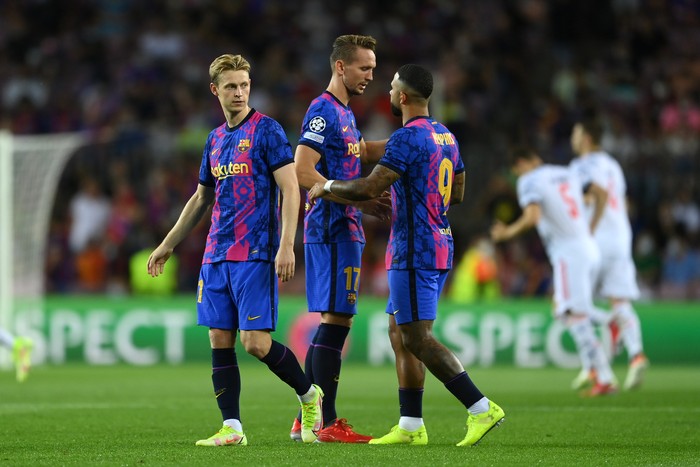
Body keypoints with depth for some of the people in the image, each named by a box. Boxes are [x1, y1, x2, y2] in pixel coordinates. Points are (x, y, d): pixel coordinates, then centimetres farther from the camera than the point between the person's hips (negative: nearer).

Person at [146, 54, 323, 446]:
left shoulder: (266, 130, -4)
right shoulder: (216, 139, 15)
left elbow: (290, 188, -10)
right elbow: (201, 199, 25)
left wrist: (287, 245, -20)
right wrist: (167, 246, 25)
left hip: (255, 255, -7)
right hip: (217, 257, 7)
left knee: (256, 342, -11)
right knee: (220, 341, 2)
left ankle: (309, 394, 13)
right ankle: (232, 428, 5)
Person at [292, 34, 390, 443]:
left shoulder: (343, 113, 18)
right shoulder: (323, 111, -12)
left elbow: (363, 152, 37)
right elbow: (302, 172, -21)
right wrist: (359, 201, -20)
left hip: (343, 230, 10)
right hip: (334, 229, -10)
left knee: (332, 322, 11)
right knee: (336, 321, -9)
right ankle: (328, 424, -8)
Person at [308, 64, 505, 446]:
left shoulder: (407, 138, -16)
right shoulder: (446, 137, 14)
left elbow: (369, 188, -21)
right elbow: (456, 194, 23)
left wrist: (327, 187, -4)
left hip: (414, 252, -10)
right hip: (441, 246, 10)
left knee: (417, 339, -9)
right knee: (399, 333, 13)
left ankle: (482, 408, -15)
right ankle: (410, 426, 12)